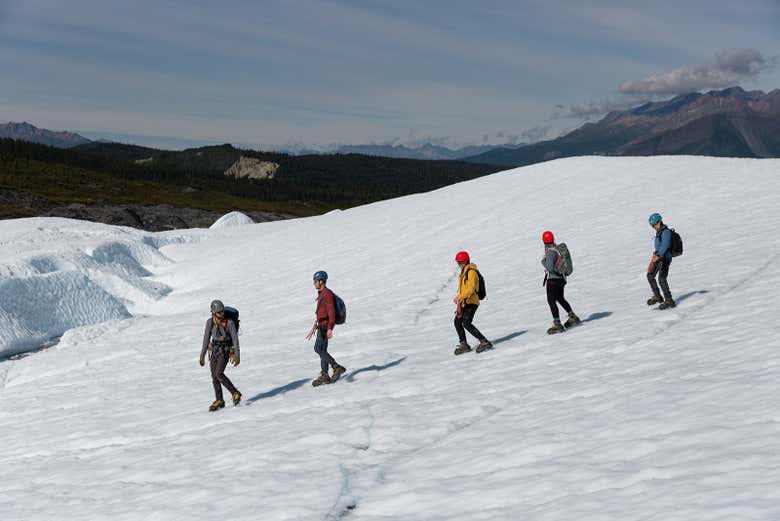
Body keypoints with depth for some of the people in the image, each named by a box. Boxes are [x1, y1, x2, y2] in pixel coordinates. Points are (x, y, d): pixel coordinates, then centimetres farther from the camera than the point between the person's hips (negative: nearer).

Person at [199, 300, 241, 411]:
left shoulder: (229, 322, -13)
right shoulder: (210, 322, 0)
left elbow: (235, 339, -11)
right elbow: (206, 339, 7)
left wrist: (237, 355, -15)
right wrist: (202, 355, 8)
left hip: (225, 351, -5)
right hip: (214, 350, 5)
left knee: (218, 374, -20)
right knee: (214, 377, 5)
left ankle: (235, 393, -9)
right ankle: (219, 401, 17)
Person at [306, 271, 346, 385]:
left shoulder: (327, 294, -15)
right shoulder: (321, 294, 17)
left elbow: (332, 312, -21)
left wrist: (330, 329, -28)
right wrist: (315, 327, 26)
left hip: (326, 325, -10)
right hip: (321, 325, 10)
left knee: (318, 349, -14)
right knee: (322, 350, 8)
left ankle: (337, 367, -14)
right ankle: (324, 375, 10)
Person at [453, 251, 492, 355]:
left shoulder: (471, 272, -14)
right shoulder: (463, 273, 17)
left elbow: (471, 289, -23)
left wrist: (459, 297, -21)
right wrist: (459, 302, 19)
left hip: (471, 302, -11)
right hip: (464, 303, 11)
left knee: (466, 323, -22)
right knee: (457, 322, 16)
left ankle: (484, 342, -21)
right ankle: (464, 345, 24)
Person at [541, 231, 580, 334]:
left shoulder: (550, 252, -21)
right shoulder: (557, 248, 4)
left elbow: (549, 267, -29)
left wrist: (558, 272, -13)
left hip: (553, 279, -9)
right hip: (561, 278, 9)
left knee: (551, 301, -5)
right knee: (560, 298, 25)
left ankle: (558, 324, -8)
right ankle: (573, 316, 34)